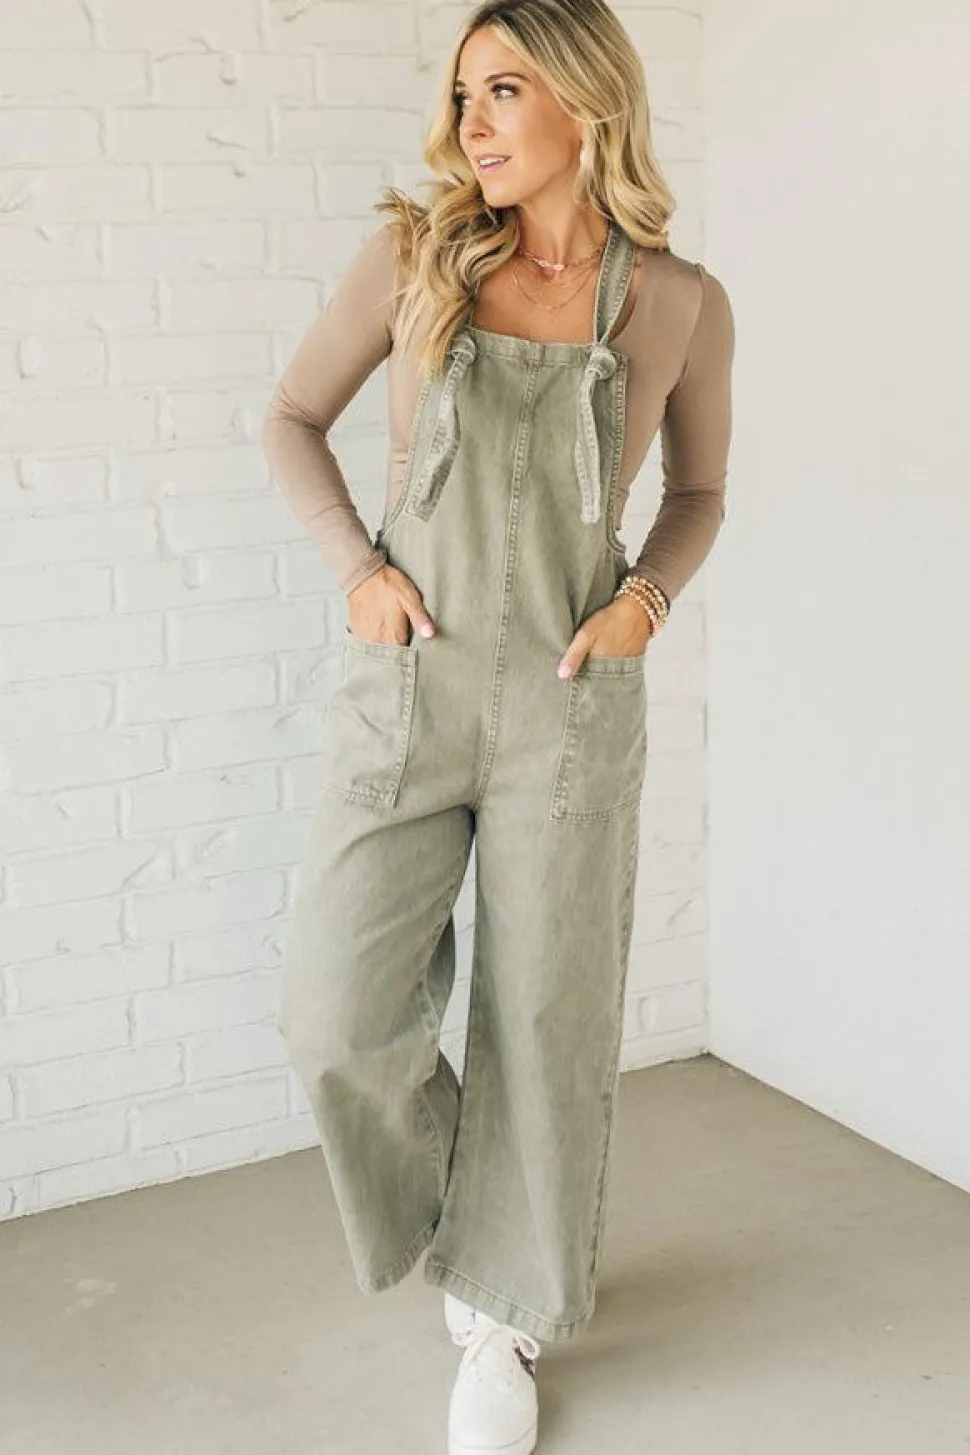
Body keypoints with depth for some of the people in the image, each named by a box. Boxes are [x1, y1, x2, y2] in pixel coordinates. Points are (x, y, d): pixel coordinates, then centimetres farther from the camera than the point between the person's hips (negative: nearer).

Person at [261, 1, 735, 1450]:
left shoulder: (681, 302, -1)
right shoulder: (414, 257, -1)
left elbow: (698, 491, 13)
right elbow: (294, 419, 9)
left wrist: (648, 594, -6)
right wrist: (357, 564, -6)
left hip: (569, 699, 0)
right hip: (406, 682, 1)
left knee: (547, 1019, 6)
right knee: (340, 1012, -4)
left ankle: (503, 1324, 28)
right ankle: (442, 1196, 30)